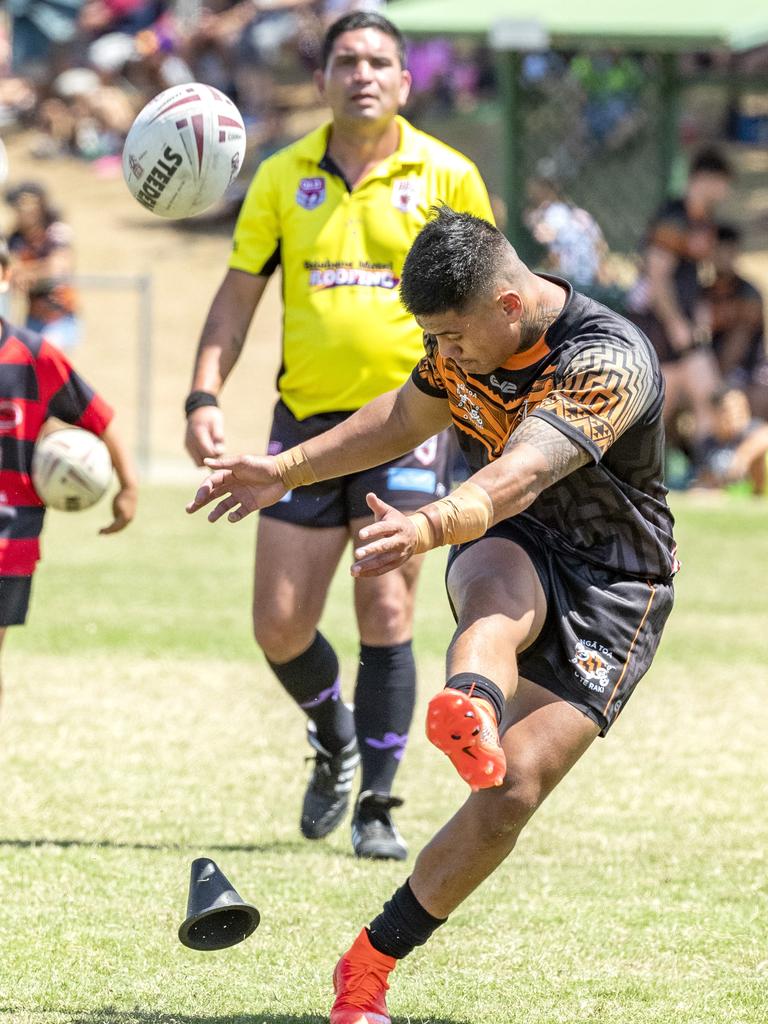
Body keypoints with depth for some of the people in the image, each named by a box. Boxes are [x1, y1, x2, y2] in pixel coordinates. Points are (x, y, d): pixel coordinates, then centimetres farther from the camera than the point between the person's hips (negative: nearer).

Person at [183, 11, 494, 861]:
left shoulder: (446, 176, 0)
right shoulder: (282, 178, 5)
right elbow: (238, 295, 7)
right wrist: (205, 396, -5)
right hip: (307, 417, 3)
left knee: (385, 616, -10)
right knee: (279, 626, 2)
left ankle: (376, 807, -1)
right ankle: (334, 742, 32)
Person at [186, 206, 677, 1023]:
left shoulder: (609, 361, -28)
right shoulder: (467, 338, -3)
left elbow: (520, 477, -44)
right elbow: (407, 416, 20)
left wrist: (426, 527, -62)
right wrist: (287, 469, 16)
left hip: (610, 595, -4)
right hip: (513, 552, 4)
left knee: (513, 791, -17)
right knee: (500, 582, -37)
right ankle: (470, 707, -73)